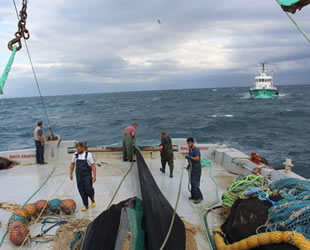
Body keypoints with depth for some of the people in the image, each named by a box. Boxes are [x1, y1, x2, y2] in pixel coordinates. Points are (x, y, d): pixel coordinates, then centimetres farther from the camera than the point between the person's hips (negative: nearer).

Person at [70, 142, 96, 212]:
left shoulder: (88, 155, -8)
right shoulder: (75, 155, 4)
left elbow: (93, 165, -7)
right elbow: (72, 164, 16)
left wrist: (94, 176, -12)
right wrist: (71, 174, 14)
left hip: (87, 176, -3)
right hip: (79, 176, 4)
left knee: (88, 189, -7)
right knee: (81, 191, 4)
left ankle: (93, 200, 24)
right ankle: (85, 205, 18)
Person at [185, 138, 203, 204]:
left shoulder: (196, 150, -17)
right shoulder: (190, 150, 10)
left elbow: (197, 159, -29)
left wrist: (189, 157, -29)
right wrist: (189, 164, 12)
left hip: (196, 169, -9)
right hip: (192, 168, 9)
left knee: (195, 183, -9)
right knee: (192, 183, 13)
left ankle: (199, 197, 0)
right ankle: (193, 196, 23)